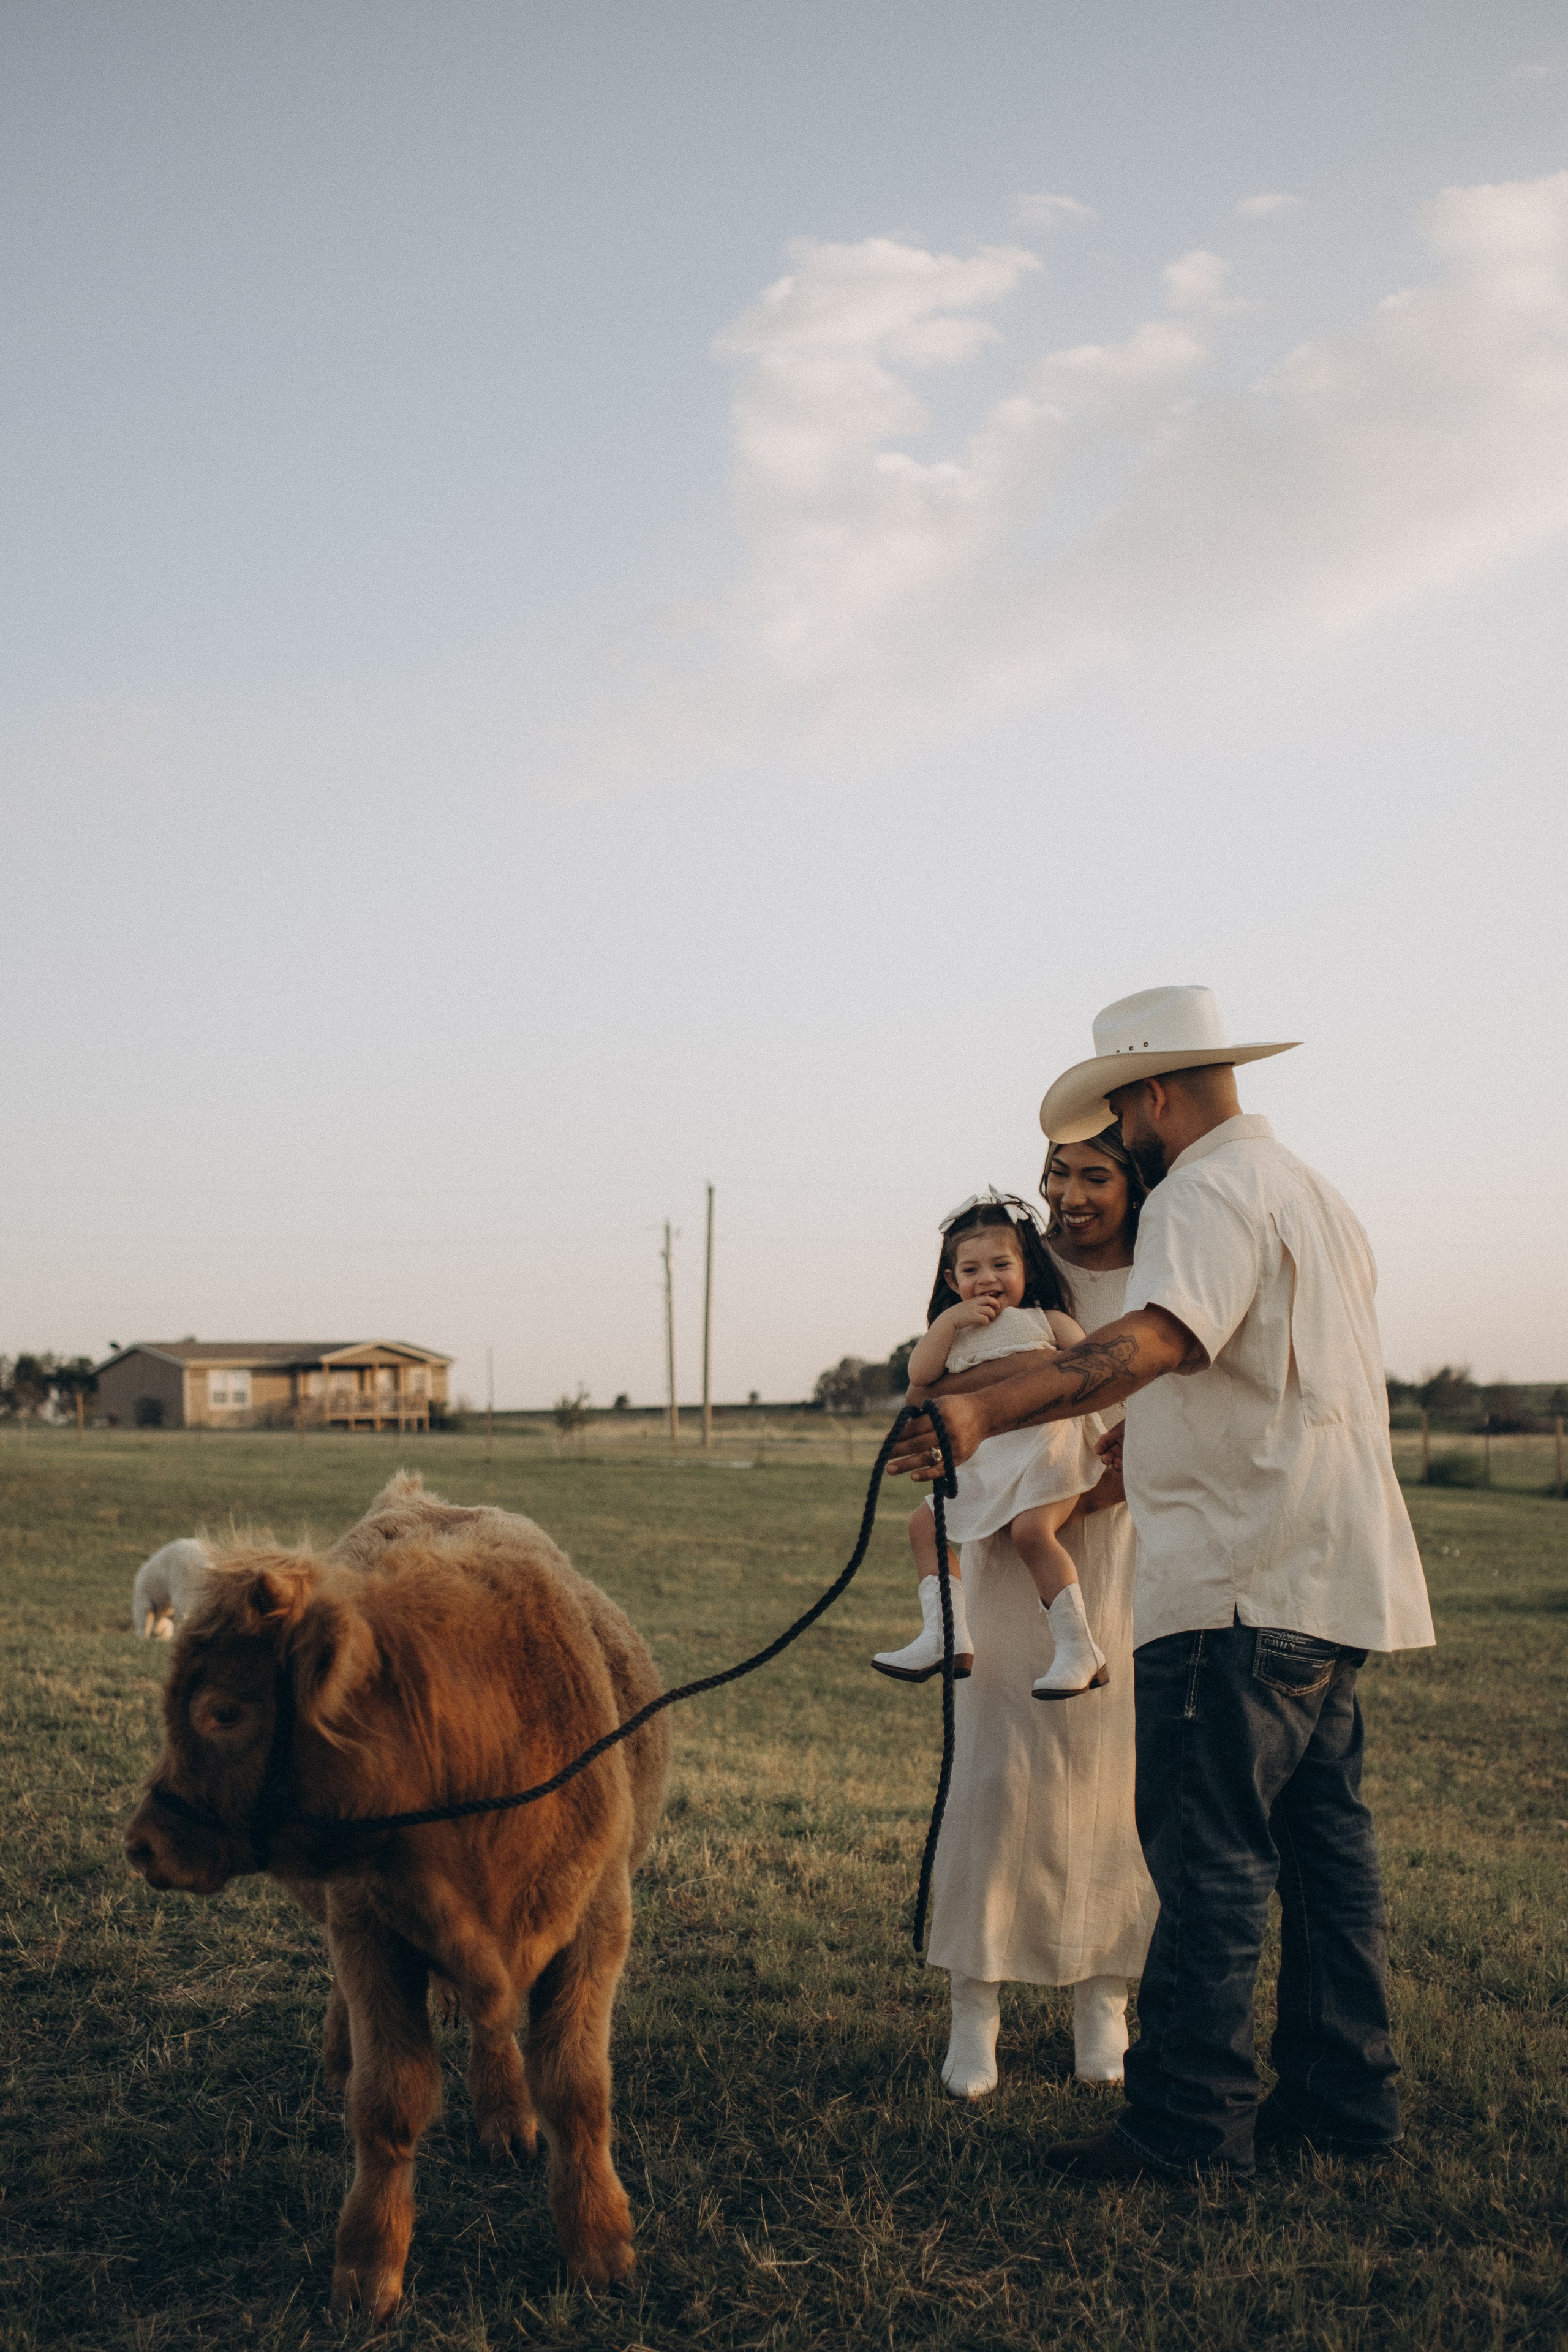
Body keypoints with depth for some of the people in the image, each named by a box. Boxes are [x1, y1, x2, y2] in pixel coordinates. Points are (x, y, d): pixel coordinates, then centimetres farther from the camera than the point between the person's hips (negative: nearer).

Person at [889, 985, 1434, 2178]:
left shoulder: (1209, 1193, -12)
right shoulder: (1310, 1190, 21)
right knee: (1322, 1836, 14)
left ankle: (1189, 2116, -2)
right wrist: (1157, 1441, 40)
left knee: (1209, 1851, -7)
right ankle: (1343, 2092, 22)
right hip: (1329, 1578, 11)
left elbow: (1152, 1339, -31)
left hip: (1243, 1583, -11)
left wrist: (987, 1412, -42)